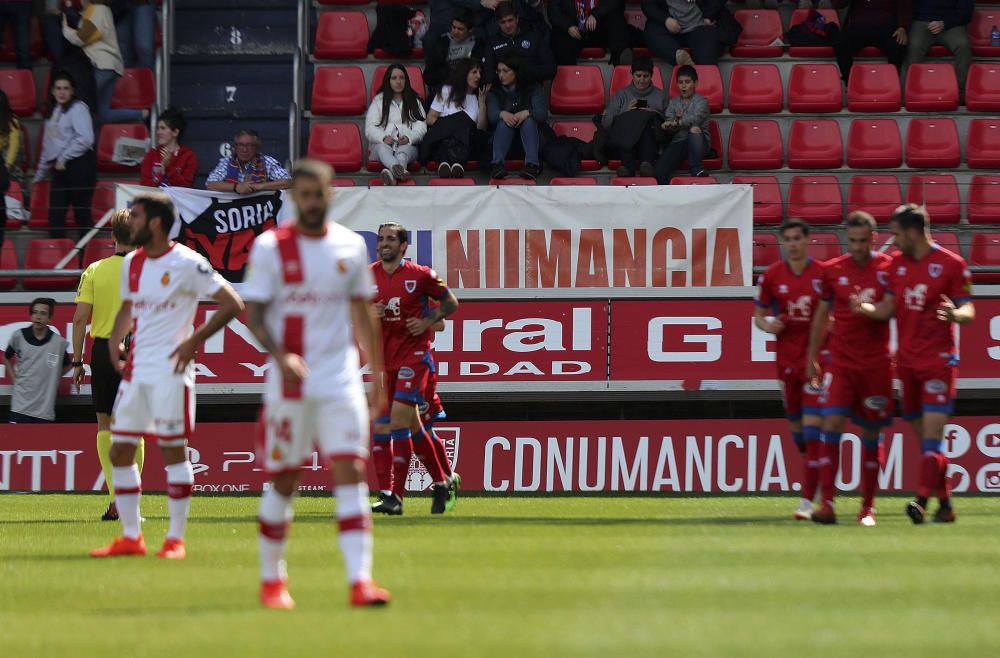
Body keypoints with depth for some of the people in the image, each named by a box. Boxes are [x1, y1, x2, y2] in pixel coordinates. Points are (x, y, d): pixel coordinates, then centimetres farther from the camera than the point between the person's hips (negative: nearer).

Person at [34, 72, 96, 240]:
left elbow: (85, 138, -18)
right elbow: (48, 146, 26)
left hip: (79, 165, -8)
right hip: (60, 169, 8)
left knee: (81, 212, -7)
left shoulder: (78, 108, -5)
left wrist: (64, 158, -13)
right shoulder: (54, 112, 19)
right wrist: (39, 174, 29)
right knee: (55, 214, 1)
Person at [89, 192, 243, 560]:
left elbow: (232, 304, -11)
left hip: (170, 368, -8)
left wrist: (194, 341, -16)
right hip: (136, 369, 8)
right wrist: (115, 340, 9)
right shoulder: (131, 264, 12)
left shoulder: (186, 264, -10)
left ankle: (176, 539, 1)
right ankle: (130, 537, 13)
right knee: (119, 450, 5)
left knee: (173, 449, -6)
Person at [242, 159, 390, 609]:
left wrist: (377, 374, 15)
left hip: (341, 382, 2)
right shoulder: (270, 247, -2)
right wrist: (280, 356, -23)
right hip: (289, 383, -2)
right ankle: (272, 578, 21)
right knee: (282, 482, 5)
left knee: (351, 474, -10)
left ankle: (360, 580, -17)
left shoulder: (351, 246, 8)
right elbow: (253, 314, -6)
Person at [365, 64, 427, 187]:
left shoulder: (414, 101, 23)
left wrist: (409, 138, -13)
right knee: (383, 148, -37)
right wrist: (383, 138, -15)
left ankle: (393, 173, -70)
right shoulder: (378, 101, 20)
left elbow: (421, 127, 9)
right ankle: (398, 169, -73)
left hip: (408, 145, 1)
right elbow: (370, 128, 8)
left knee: (405, 149, -36)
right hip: (382, 143, -1)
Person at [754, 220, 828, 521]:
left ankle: (808, 500, -13)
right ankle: (814, 472, 38)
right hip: (786, 358, 4)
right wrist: (768, 326, -9)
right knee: (796, 426, 11)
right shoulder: (771, 276, 3)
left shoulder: (823, 274, -4)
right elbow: (759, 315, 12)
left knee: (812, 426, -12)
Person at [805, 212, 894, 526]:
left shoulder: (889, 268, -1)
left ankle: (867, 506, 15)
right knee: (832, 424, -14)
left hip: (876, 364, -1)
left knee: (871, 435, 5)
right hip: (841, 363, 1)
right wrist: (812, 357, 15)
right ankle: (827, 504, -17)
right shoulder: (833, 270, 4)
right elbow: (822, 314, 14)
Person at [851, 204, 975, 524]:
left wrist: (955, 314, -28)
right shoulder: (896, 264, 11)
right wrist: (864, 307, -11)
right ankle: (945, 505, 16)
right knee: (924, 437, 8)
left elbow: (968, 311, -6)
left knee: (932, 432, -15)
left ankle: (923, 502, -26)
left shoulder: (951, 264, -6)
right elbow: (887, 309, 10)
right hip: (906, 362, 6)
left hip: (938, 361, -6)